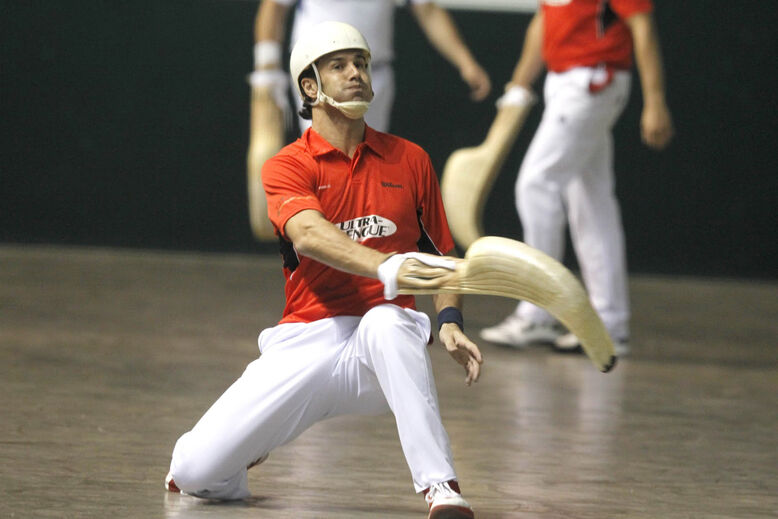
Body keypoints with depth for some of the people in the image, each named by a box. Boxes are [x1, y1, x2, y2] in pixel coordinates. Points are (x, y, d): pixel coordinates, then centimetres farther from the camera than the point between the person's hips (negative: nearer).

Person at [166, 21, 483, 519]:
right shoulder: (286, 167, 1)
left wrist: (450, 321, -4)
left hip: (382, 348, 0)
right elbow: (309, 235, -21)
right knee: (196, 470, -16)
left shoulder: (410, 160, 11)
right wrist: (386, 268, -40)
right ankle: (233, 459, 23)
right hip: (305, 344, 0)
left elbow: (441, 256, 18)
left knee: (386, 322, -40)